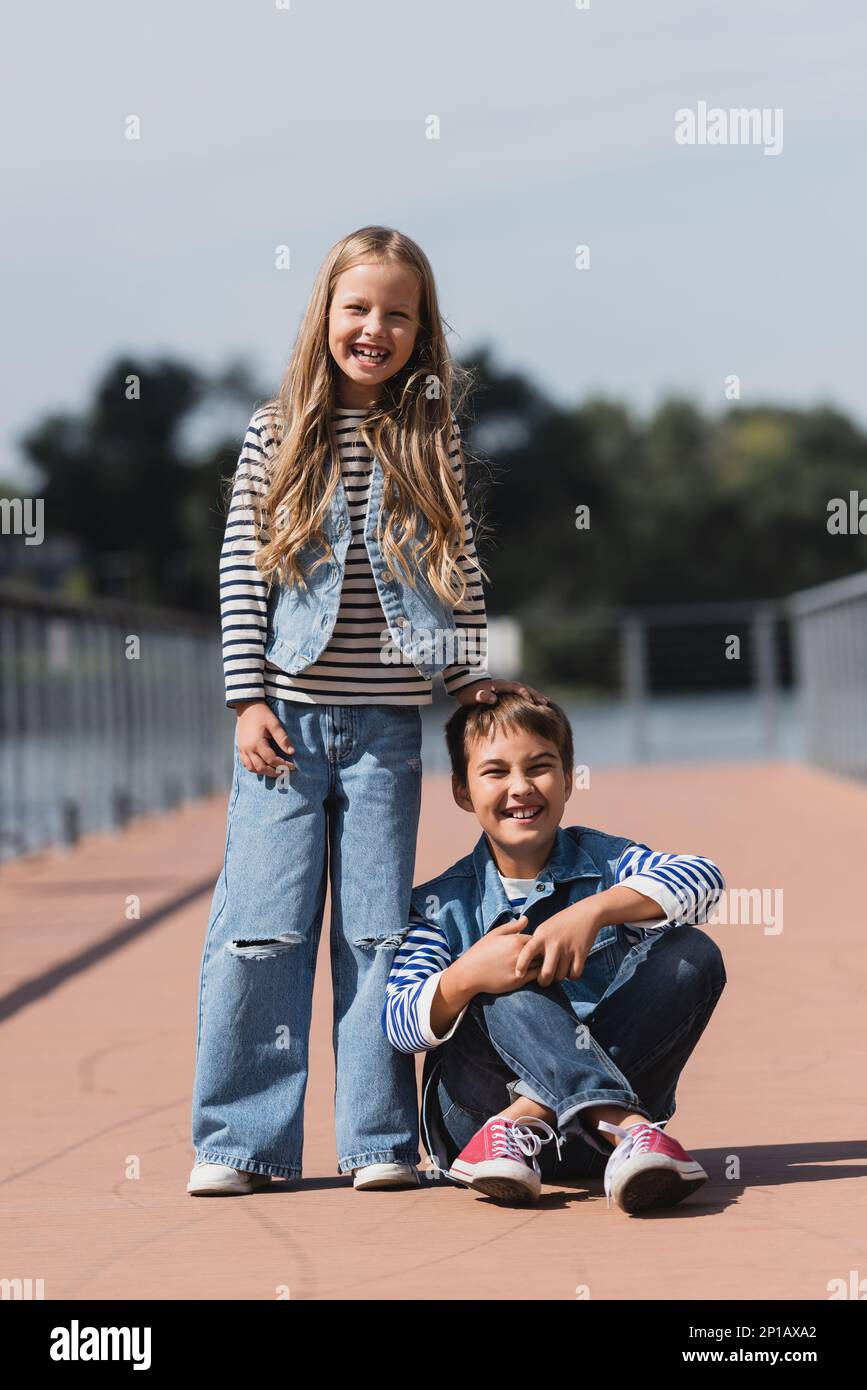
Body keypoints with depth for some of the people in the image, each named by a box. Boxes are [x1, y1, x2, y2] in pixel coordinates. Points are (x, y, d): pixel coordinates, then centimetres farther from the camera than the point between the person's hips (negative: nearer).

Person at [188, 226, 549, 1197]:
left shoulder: (434, 442, 7)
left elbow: (459, 571, 10)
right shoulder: (276, 433, 2)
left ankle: (378, 1138, 12)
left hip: (385, 723, 1)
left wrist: (473, 678, 1)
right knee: (262, 924, -2)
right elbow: (239, 571, 1)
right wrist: (248, 697, -5)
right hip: (285, 716, -1)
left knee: (378, 927, 5)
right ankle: (241, 1139, 5)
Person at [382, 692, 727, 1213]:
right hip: (475, 1107, -1)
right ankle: (625, 1128, -44)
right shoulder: (442, 906, 4)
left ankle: (529, 1119, -31)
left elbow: (704, 878, -16)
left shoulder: (603, 861, 5)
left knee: (693, 955, -19)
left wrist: (593, 911, -32)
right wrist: (463, 980, -31)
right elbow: (399, 1026, -9)